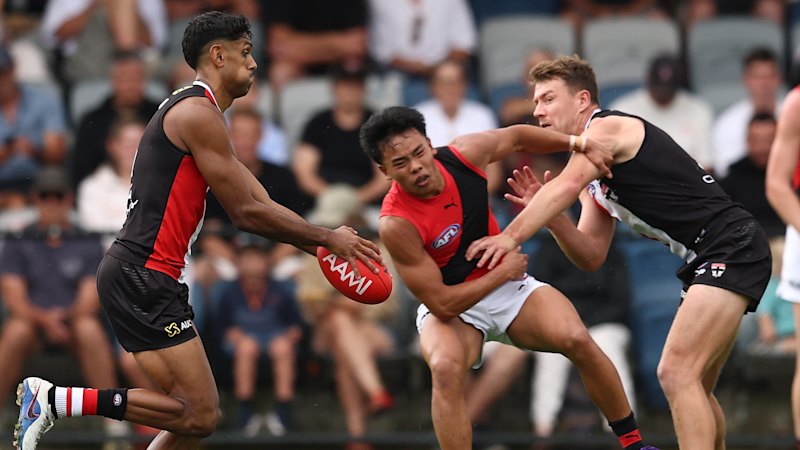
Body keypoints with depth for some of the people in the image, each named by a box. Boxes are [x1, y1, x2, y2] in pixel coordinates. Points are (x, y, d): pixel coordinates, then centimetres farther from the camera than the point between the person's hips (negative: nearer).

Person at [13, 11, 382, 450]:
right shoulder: (198, 113, -11)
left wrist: (324, 247, 14)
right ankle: (54, 399, -12)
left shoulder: (197, 112, 22)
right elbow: (246, 214, -11)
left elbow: (259, 204, 22)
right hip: (141, 277, -11)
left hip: (139, 277, 11)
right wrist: (328, 239, -2)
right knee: (199, 414, -12)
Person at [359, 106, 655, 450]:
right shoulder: (396, 224, -28)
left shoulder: (464, 154, -15)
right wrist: (503, 272, -18)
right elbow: (441, 305, -24)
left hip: (510, 286, 4)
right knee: (445, 368, -35)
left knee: (577, 340, -19)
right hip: (451, 307, -4)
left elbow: (516, 137, 9)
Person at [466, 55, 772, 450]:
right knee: (693, 390, 15)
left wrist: (511, 236, -34)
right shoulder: (596, 177, 20)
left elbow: (566, 187, -27)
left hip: (732, 245, -10)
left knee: (676, 373, -20)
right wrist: (549, 216, -2)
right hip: (705, 261, 10)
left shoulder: (606, 128, -8)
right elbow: (591, 256, 14)